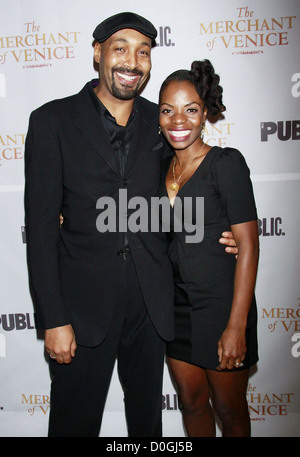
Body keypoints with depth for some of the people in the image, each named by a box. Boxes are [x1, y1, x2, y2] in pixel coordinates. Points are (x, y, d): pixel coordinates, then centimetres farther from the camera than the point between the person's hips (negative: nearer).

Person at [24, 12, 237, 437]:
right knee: (76, 420, 13)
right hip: (84, 302, -3)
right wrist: (53, 320, -11)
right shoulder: (53, 120, -5)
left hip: (151, 301, 3)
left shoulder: (160, 122, 5)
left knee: (147, 414, 21)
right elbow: (41, 224, -9)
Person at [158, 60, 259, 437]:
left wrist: (236, 325, -17)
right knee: (191, 403, 19)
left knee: (229, 410, 15)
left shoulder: (226, 163, -13)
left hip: (220, 304, -5)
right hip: (177, 305, 5)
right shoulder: (163, 167, 6)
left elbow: (248, 245, -15)